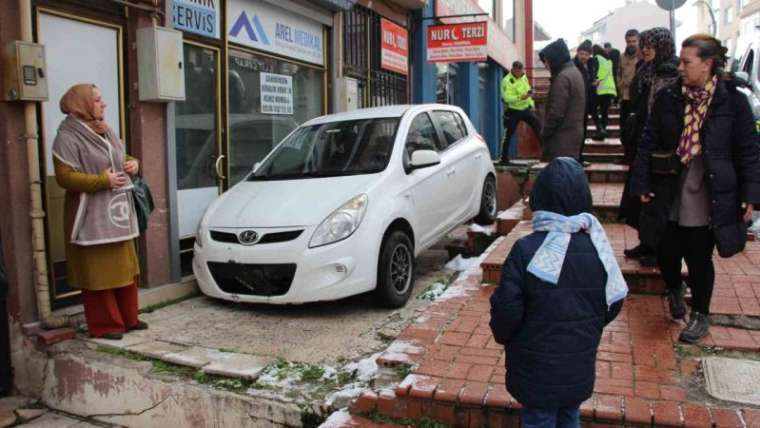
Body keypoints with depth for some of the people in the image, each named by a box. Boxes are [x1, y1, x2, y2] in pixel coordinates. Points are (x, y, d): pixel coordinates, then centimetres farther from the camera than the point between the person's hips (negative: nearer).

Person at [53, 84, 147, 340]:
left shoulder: (106, 132, 15)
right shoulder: (68, 138, -11)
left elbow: (121, 160, 26)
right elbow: (65, 177, -18)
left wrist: (133, 164, 4)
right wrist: (103, 180, -20)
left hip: (118, 213, 8)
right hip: (91, 217, -8)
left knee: (125, 269, 12)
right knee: (99, 271, -3)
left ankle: (128, 319, 24)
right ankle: (105, 325, 8)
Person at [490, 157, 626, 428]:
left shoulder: (526, 250, -23)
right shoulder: (597, 246, -9)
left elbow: (507, 311, -19)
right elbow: (613, 304, 2)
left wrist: (503, 336, 3)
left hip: (536, 369, -4)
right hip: (580, 366, 4)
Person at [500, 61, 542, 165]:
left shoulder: (524, 77, 6)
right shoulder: (507, 81, -17)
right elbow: (507, 98, -27)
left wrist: (532, 104, 19)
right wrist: (521, 97, -38)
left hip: (526, 109, 6)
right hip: (513, 111, -6)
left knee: (539, 129, 5)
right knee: (508, 135, -2)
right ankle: (504, 158, 8)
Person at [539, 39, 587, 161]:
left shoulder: (563, 77, -16)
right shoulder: (574, 72, 15)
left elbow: (556, 112, -20)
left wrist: (544, 133, -8)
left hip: (562, 137, -10)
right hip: (573, 133, 10)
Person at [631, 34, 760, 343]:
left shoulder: (731, 101, -6)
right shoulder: (668, 98, -1)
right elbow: (649, 143, 2)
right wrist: (642, 184, -1)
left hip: (708, 198, -2)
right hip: (669, 194, 2)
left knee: (699, 258, 8)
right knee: (667, 253, 9)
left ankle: (700, 315, 31)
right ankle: (674, 290, 44)